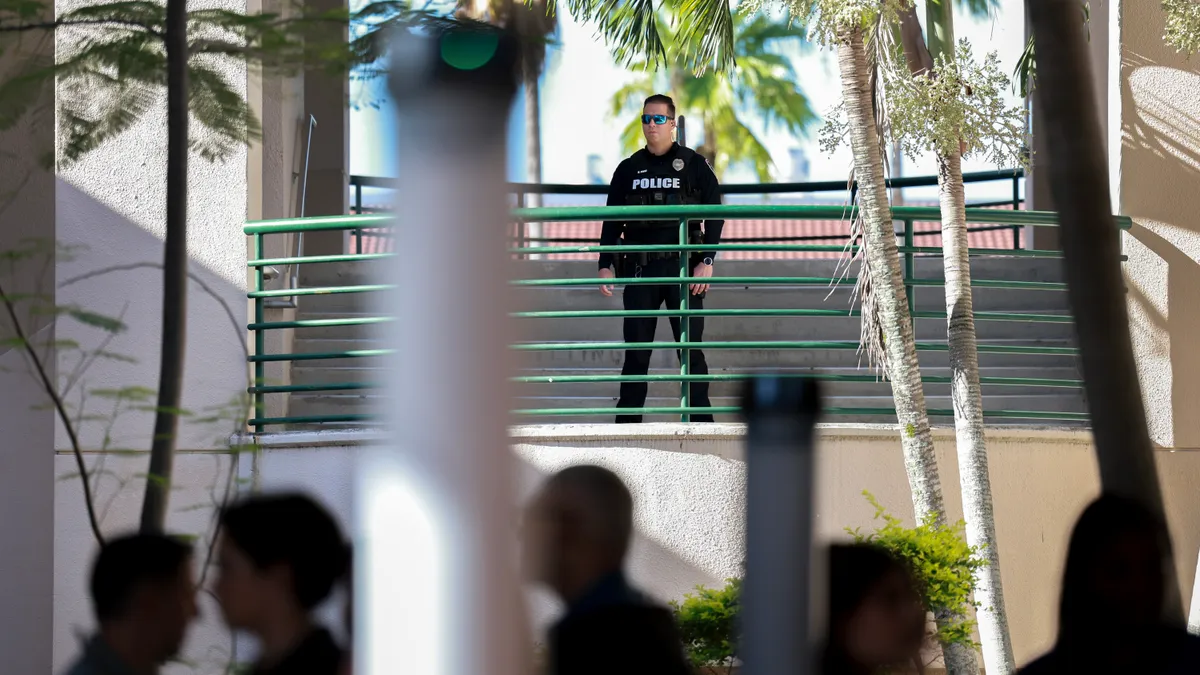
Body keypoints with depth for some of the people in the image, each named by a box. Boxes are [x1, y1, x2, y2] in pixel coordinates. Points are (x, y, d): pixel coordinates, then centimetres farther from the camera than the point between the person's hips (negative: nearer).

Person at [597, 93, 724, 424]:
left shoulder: (693, 165, 3)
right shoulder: (628, 169, 11)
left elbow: (715, 216, 1)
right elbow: (612, 222, 13)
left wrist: (707, 261, -9)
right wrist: (606, 265, 3)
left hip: (683, 269, -2)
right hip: (640, 270, 3)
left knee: (690, 347, -2)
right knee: (636, 350, 3)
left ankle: (700, 419, 2)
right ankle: (627, 420, 7)